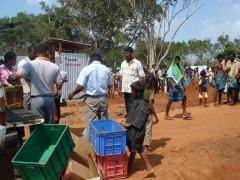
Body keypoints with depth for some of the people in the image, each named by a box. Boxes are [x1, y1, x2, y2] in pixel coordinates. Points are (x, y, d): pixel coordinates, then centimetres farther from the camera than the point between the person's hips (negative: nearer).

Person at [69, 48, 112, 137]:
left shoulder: (86, 69, -11)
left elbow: (80, 86, -12)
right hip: (103, 98, 4)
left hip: (91, 99, -3)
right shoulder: (106, 69, 0)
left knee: (89, 122, 5)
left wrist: (72, 94, 5)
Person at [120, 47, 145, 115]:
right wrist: (120, 87, 10)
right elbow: (121, 76, 14)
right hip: (125, 89, 5)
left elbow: (141, 77, -6)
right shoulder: (123, 63, 9)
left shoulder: (137, 63, -6)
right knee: (127, 106, 13)